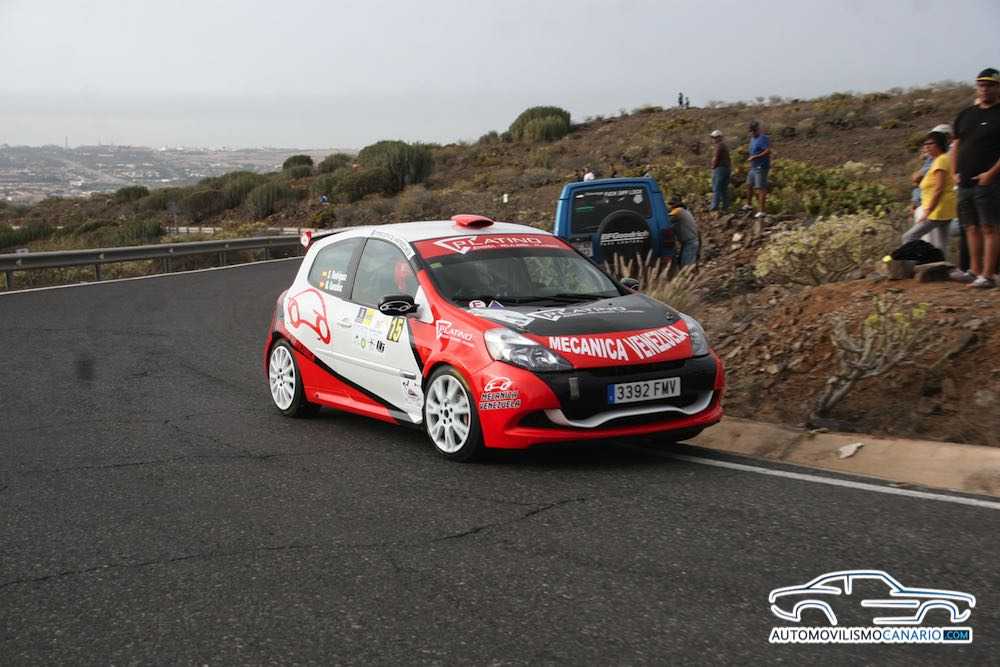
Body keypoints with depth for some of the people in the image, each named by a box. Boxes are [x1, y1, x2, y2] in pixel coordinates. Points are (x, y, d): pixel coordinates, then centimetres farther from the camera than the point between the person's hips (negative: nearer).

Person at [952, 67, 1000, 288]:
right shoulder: (966, 114, 18)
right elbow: (956, 145, 22)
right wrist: (955, 172, 10)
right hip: (965, 183, 7)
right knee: (972, 228, 11)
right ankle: (975, 270, 19)